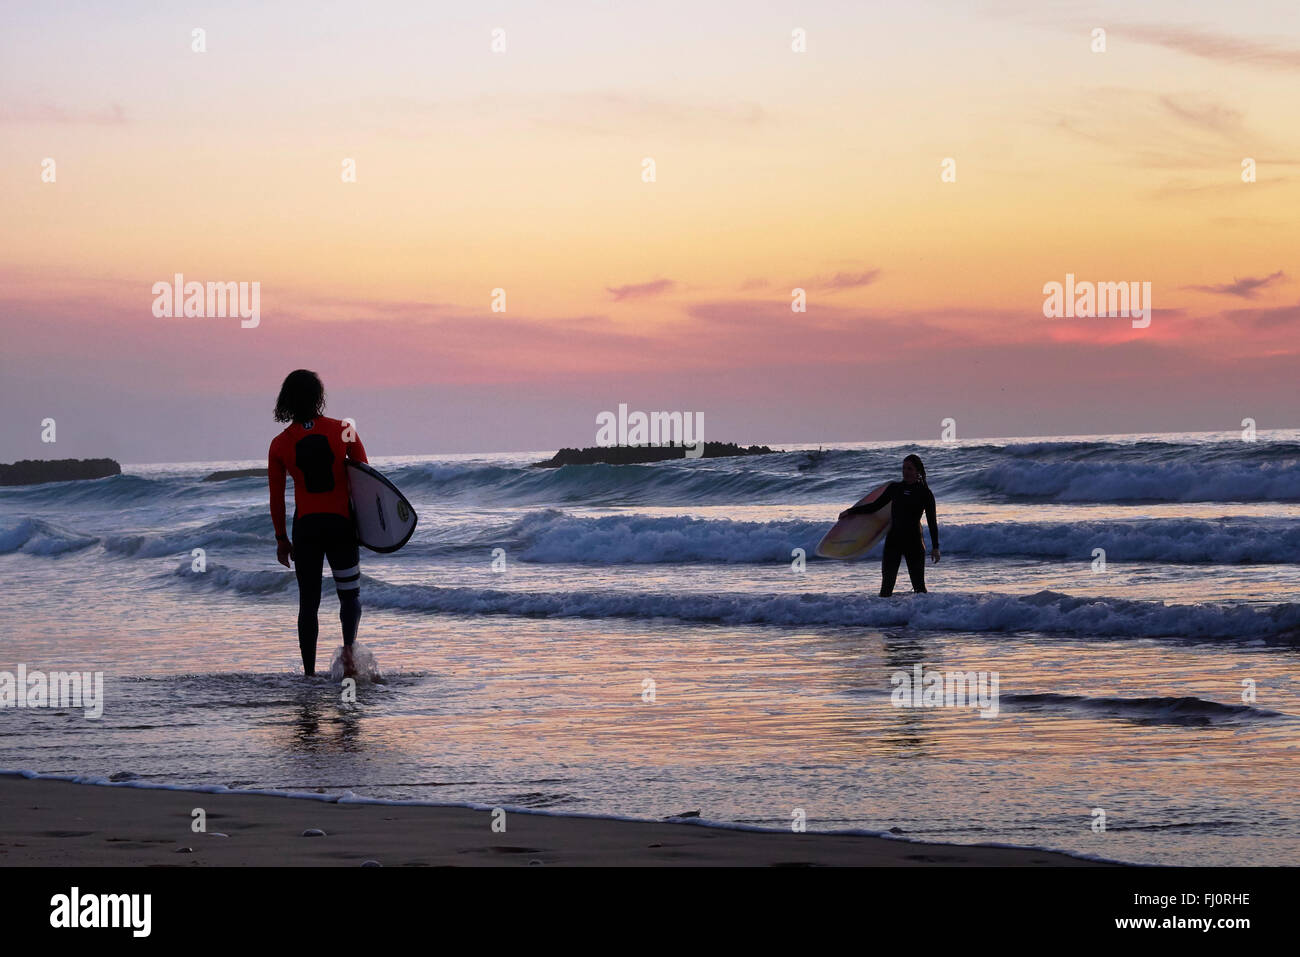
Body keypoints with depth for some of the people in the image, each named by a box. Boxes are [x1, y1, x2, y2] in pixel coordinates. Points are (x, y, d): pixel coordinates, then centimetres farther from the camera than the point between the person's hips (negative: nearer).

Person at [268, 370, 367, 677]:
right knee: (350, 593, 13)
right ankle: (348, 645, -15)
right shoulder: (344, 431, -4)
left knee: (308, 602, 10)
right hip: (341, 524, -1)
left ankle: (309, 673, 7)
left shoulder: (280, 445, -2)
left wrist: (281, 539, 11)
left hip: (306, 527, 1)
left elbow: (276, 498, 2)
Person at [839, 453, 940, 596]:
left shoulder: (925, 493, 1)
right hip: (893, 540, 3)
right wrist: (851, 511, 18)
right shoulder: (894, 488, 11)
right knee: (887, 584, -3)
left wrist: (935, 547, -5)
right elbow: (875, 506, 19)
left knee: (918, 585, -3)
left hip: (914, 542, -3)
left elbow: (932, 521, 1)